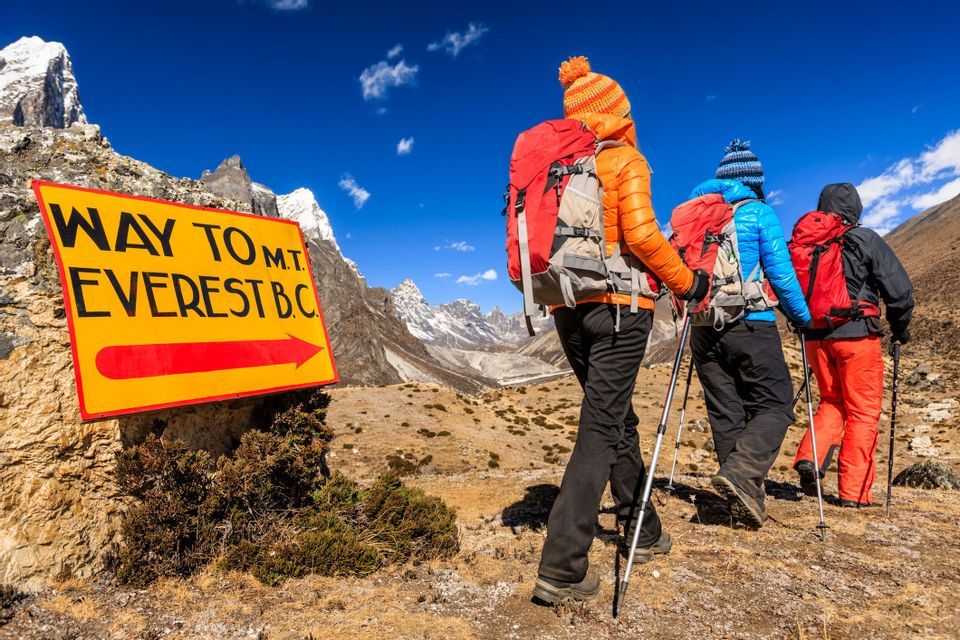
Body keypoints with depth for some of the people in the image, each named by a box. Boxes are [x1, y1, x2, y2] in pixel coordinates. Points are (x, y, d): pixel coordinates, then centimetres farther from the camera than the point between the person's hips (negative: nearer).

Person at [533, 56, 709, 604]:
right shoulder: (626, 160, -4)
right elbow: (641, 234, -15)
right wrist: (686, 282, -4)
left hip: (568, 307, 6)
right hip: (619, 305, -6)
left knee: (617, 418, 18)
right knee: (601, 427, -5)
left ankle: (645, 533, 33)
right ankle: (562, 567, -8)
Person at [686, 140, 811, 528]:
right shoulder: (760, 213, -1)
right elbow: (780, 273, -4)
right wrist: (802, 316, 8)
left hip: (704, 325, 5)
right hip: (751, 325, -5)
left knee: (724, 412, 9)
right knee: (774, 404, 4)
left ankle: (743, 500, 13)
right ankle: (742, 473, -17)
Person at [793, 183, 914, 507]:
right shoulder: (866, 240, -2)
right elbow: (900, 290, -4)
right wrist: (900, 329, 11)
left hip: (816, 336, 4)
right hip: (856, 334, -4)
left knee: (832, 402, 20)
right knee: (863, 412, 5)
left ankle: (809, 457, -1)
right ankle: (854, 491, 7)